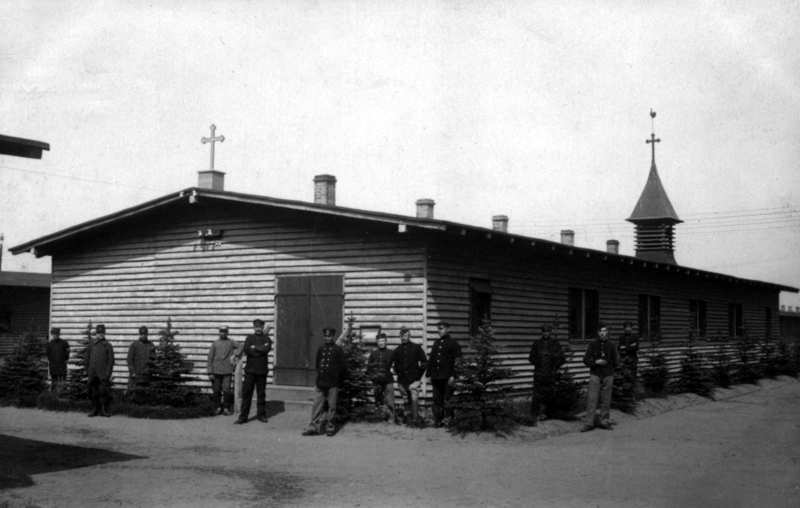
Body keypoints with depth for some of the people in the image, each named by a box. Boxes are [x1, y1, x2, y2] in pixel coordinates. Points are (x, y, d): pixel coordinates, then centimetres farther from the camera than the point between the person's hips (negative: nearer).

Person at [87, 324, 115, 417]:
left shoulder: (107, 346, 2)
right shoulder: (91, 346, 14)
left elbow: (111, 361, -2)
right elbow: (88, 360, 18)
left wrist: (108, 373, -10)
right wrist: (88, 373, 12)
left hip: (103, 374, -4)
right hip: (93, 374, 4)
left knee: (104, 392, -7)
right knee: (93, 393, 6)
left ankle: (104, 410, 1)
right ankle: (96, 409, 15)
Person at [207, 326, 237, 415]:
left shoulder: (231, 343, 6)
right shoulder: (215, 343, 4)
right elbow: (210, 358, 2)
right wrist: (210, 372, -4)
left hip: (227, 371, -1)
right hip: (216, 370, 1)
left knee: (226, 390, -9)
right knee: (216, 390, 3)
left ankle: (226, 408, 0)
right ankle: (218, 407, 16)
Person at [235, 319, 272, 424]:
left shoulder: (266, 338, 7)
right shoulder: (249, 338, 9)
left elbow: (267, 349, -13)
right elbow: (246, 350, -7)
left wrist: (254, 347, -7)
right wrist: (260, 350, -9)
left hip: (262, 371, 0)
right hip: (250, 369, 0)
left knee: (261, 393, 6)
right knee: (246, 393, -3)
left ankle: (261, 414, 17)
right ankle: (243, 416, 0)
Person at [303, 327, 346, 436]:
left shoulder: (338, 350, 0)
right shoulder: (320, 349, 11)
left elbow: (341, 367, 1)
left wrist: (338, 380, 0)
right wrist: (319, 376, 11)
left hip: (333, 383, -3)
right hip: (321, 382, 3)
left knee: (331, 406, 2)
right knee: (317, 405, 1)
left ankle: (330, 426, 12)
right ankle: (313, 426, 2)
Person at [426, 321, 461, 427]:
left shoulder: (453, 343, -2)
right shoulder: (436, 343, 17)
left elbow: (457, 361, -8)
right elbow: (431, 360, 20)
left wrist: (453, 376, -14)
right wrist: (429, 374, 13)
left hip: (447, 378, -6)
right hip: (436, 377, 6)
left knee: (447, 400, -3)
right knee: (437, 400, 6)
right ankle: (438, 420, 10)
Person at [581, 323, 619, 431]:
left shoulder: (611, 345, 6)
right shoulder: (593, 344, 3)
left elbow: (616, 361, 9)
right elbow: (586, 360, 2)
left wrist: (607, 363, -4)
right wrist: (596, 362, -12)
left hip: (608, 375, 2)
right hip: (595, 375, -1)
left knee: (606, 400, 5)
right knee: (592, 399, -7)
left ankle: (604, 421, 15)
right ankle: (588, 423, -5)